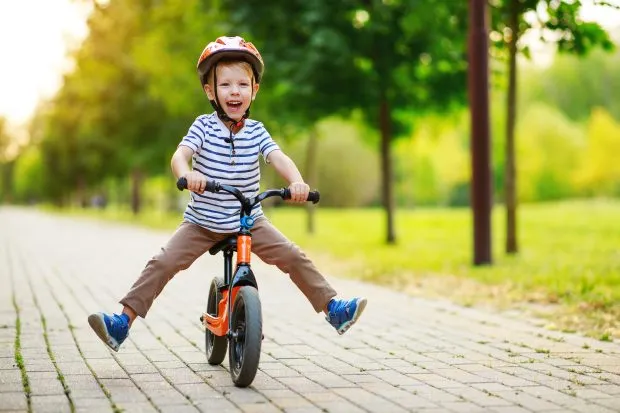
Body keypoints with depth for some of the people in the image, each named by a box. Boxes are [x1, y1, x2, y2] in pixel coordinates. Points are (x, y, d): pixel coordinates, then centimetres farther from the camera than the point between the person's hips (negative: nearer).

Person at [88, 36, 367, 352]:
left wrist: (297, 182, -37)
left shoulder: (256, 132, -1)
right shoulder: (204, 126, -8)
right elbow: (180, 154, -23)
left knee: (294, 257, -8)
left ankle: (332, 307, 4)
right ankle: (124, 321, -10)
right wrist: (186, 174, -48)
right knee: (162, 263, -15)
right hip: (202, 222, -1)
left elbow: (279, 158, -15)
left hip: (249, 221, 2)